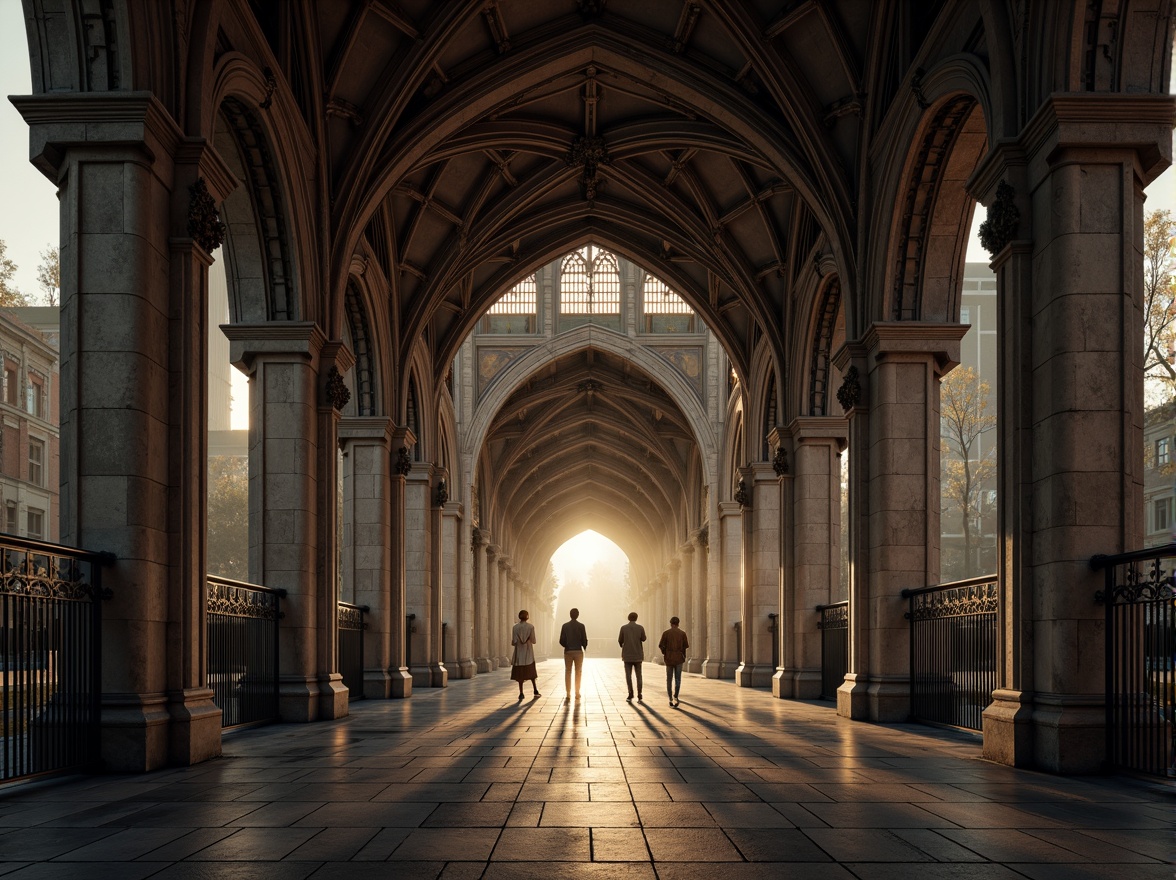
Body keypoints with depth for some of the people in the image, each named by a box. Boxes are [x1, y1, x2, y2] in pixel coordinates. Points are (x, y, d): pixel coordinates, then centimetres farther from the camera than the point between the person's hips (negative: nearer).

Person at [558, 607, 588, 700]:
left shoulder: (565, 626, -3)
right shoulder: (581, 626, -7)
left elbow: (561, 641, -4)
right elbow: (584, 640, -8)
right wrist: (584, 647, 13)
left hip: (568, 651, 1)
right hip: (578, 651, -1)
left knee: (567, 672, 8)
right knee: (578, 672, 6)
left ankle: (568, 693, 6)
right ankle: (577, 693, 4)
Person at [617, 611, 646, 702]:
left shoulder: (624, 628, -5)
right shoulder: (640, 628, -5)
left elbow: (620, 640, 3)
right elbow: (643, 639, 8)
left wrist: (621, 645, 27)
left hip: (627, 655, -1)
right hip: (637, 655, 1)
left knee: (628, 675, 6)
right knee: (639, 676, 5)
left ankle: (631, 694, -1)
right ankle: (639, 696, -3)